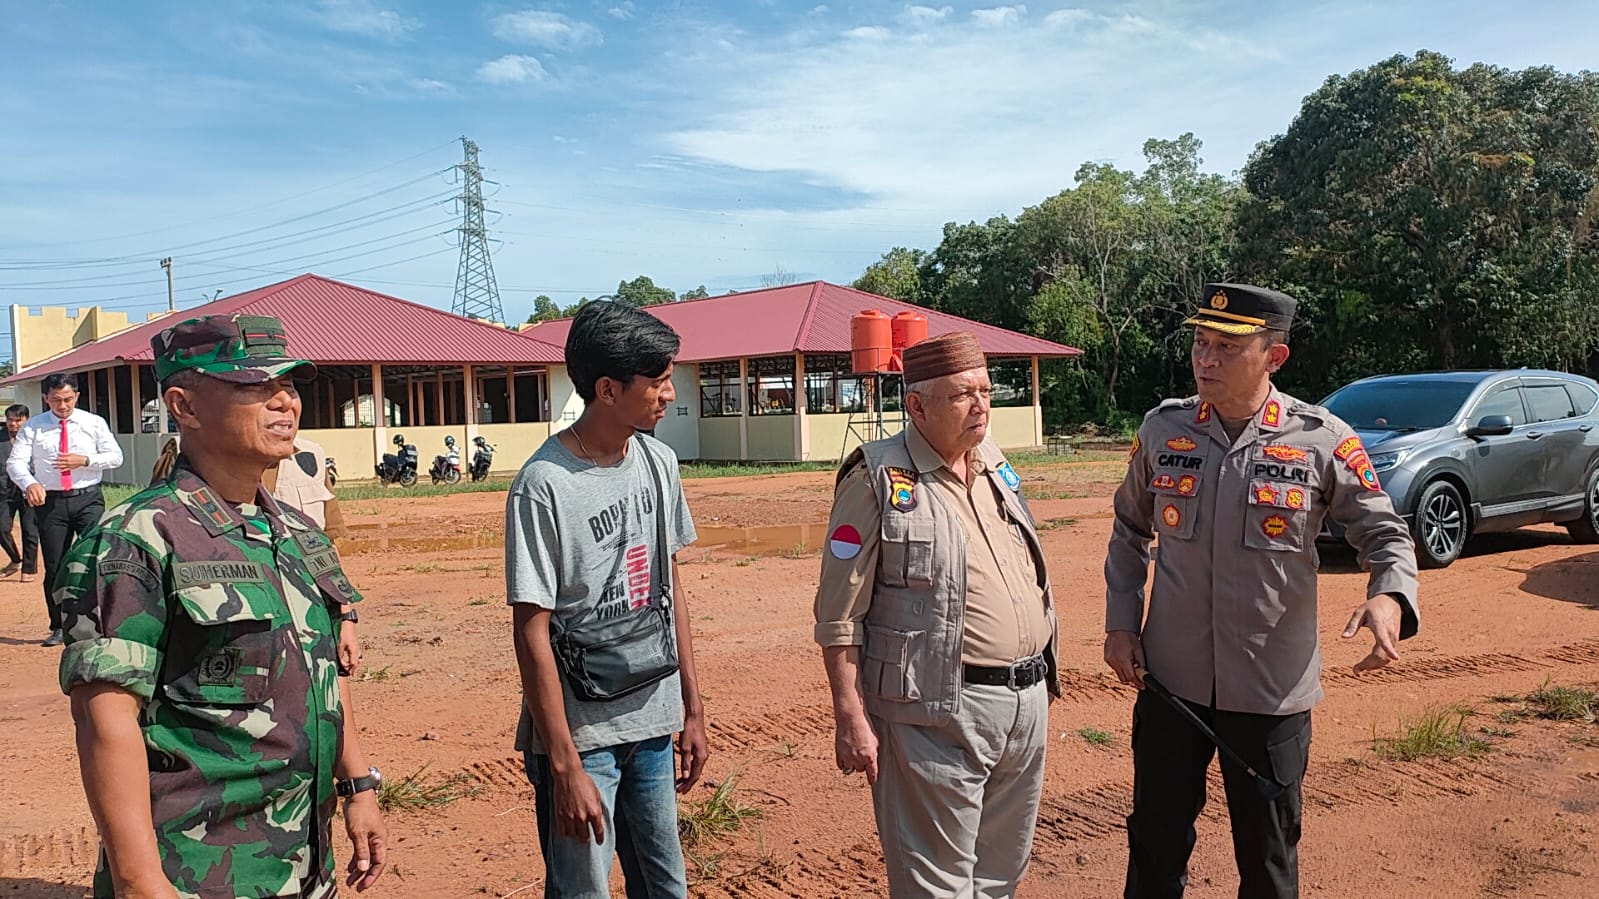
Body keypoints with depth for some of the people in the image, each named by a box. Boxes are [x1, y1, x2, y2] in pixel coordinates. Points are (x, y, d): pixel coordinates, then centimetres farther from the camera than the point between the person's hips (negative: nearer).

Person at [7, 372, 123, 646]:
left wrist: (84, 460, -17)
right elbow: (15, 462, -4)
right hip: (50, 502, 1)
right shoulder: (33, 427, 4)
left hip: (88, 499, -1)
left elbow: (116, 457, 0)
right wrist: (29, 483, -25)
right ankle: (58, 628, 21)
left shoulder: (94, 423, 4)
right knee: (54, 567, 8)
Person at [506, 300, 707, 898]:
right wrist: (565, 767, -16)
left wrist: (693, 707, 12)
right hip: (580, 735, -6)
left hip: (654, 723, 6)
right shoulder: (545, 484, -17)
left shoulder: (659, 462, 4)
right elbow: (532, 633, -16)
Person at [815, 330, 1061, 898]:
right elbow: (839, 614, -12)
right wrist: (851, 718, -15)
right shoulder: (878, 479, -11)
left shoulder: (997, 467, 11)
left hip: (1029, 703, 7)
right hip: (940, 714, -7)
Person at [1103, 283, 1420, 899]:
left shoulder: (1323, 441, -9)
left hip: (1274, 691, -2)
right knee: (1154, 846, 15)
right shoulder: (1163, 428, -1)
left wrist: (1390, 596, -22)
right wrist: (1121, 622, 4)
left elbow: (1386, 534, -1)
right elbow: (1130, 529, 12)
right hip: (1168, 682, 2)